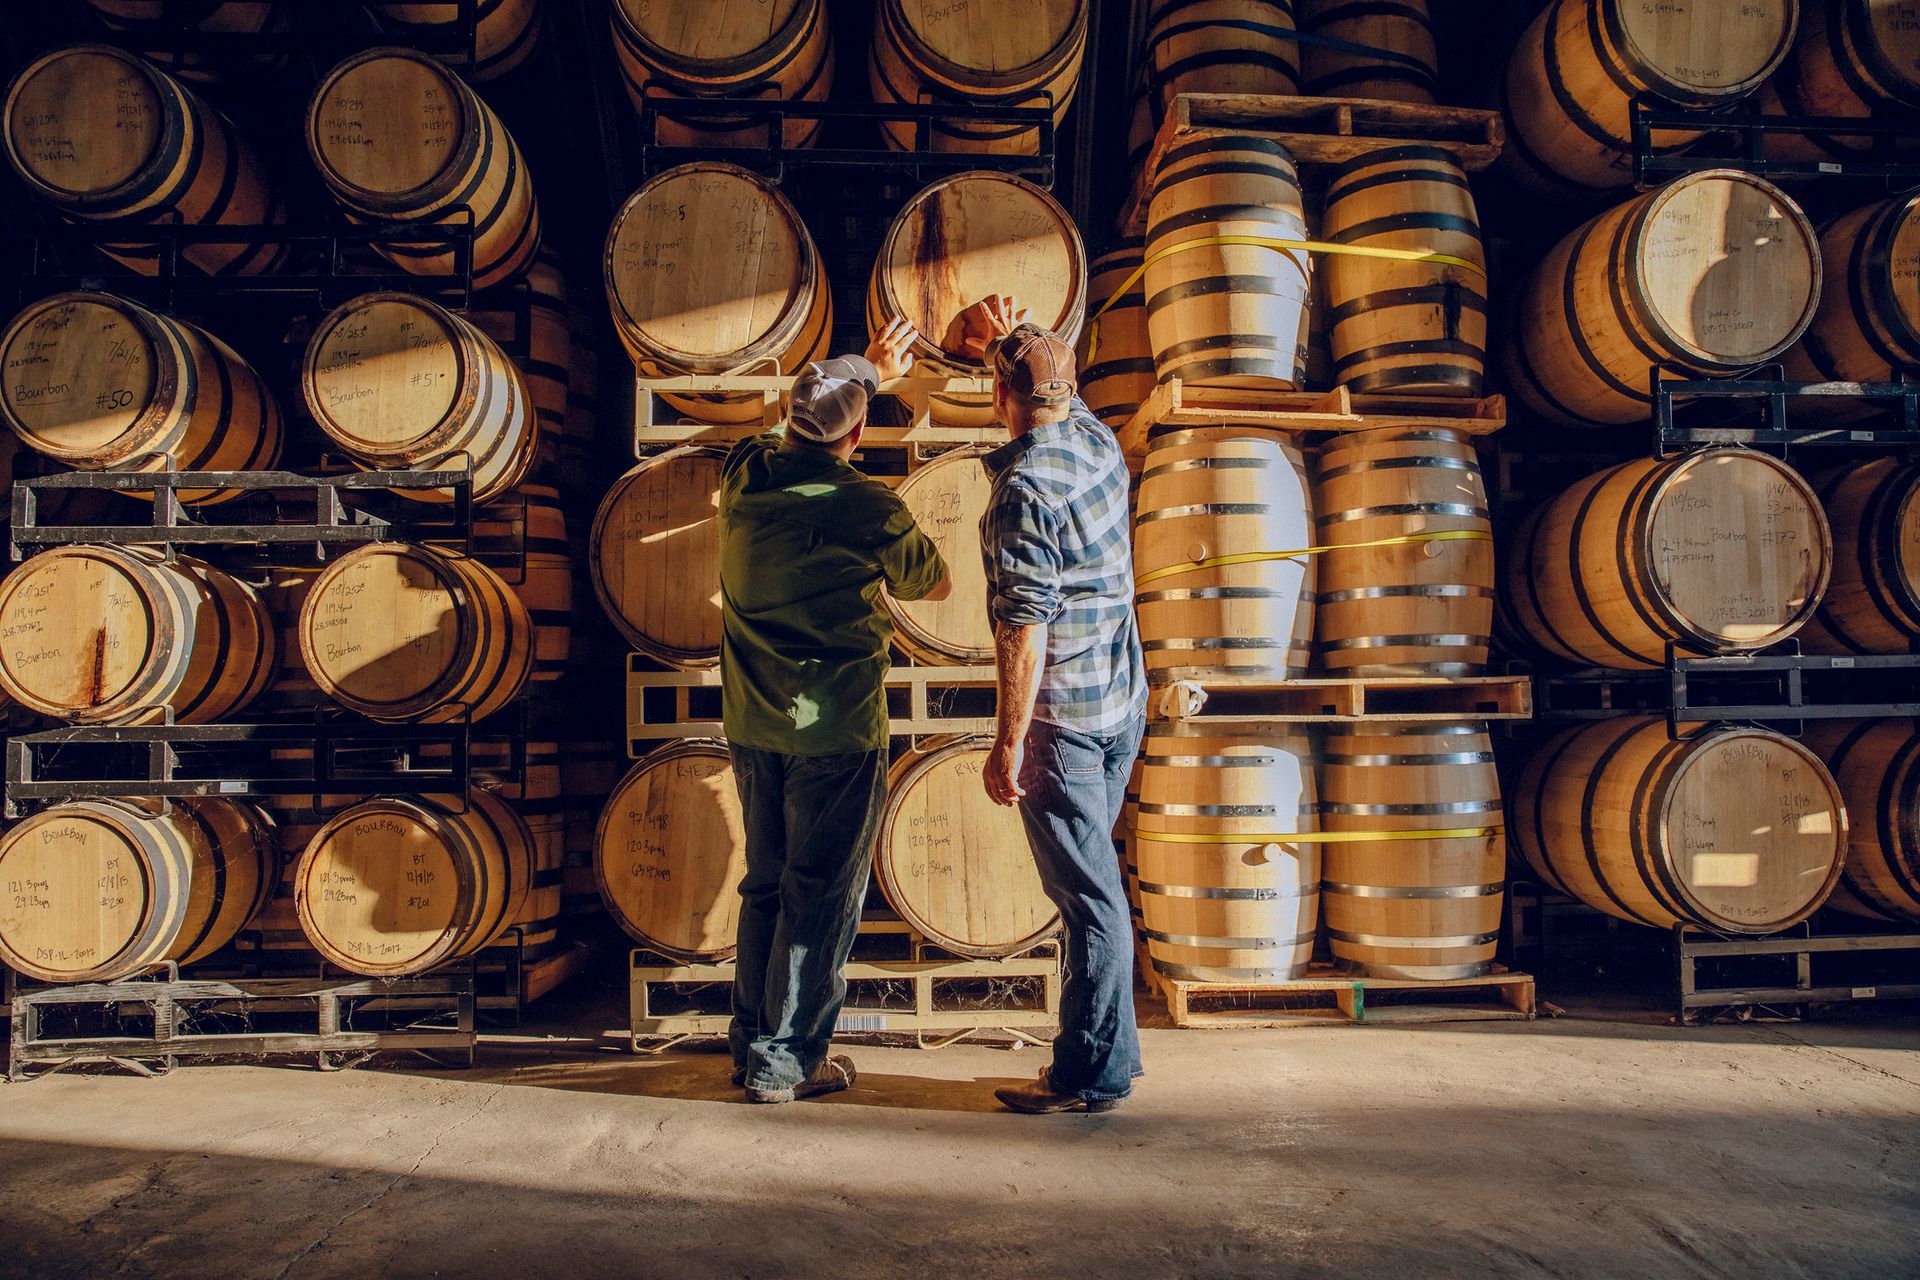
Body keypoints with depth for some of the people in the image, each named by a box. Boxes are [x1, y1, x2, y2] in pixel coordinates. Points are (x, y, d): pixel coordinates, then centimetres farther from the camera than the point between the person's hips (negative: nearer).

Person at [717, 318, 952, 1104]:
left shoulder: (743, 476, -1)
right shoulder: (868, 510, -16)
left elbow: (798, 426, 23)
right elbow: (935, 585, 2)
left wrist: (865, 372, 32)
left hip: (752, 724, 6)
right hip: (835, 730, -6)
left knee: (766, 886, 19)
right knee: (821, 899, 7)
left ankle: (751, 1041, 29)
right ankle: (785, 1062, 15)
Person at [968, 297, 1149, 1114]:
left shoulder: (1023, 487, -18)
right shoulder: (1100, 444, 5)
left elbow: (1025, 628, -22)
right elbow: (1058, 391, 32)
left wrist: (1007, 743, -18)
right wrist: (1009, 339, 29)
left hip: (1061, 717, -9)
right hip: (1122, 704, 9)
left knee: (1087, 894, -1)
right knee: (1089, 885, 18)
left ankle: (1093, 1075, 11)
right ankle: (1099, 1050, 29)